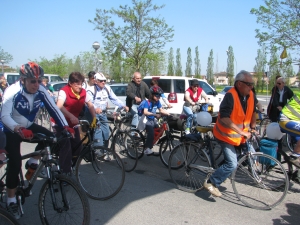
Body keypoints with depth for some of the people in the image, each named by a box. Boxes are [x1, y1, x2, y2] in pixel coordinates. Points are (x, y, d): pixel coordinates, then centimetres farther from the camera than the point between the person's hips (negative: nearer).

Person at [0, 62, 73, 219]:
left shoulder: (41, 91, -17)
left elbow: (53, 109, -17)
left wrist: (66, 127, -32)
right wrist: (19, 130, -56)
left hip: (29, 127, 4)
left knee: (50, 137, -22)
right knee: (15, 164, -13)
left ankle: (33, 162, 5)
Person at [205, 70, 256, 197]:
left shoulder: (250, 95, -2)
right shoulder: (230, 96, -26)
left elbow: (252, 111, 16)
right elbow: (224, 118, -34)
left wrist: (253, 127, 5)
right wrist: (242, 132, -35)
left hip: (241, 135, 8)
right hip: (226, 135, -8)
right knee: (232, 164, -14)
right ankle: (211, 183, 3)